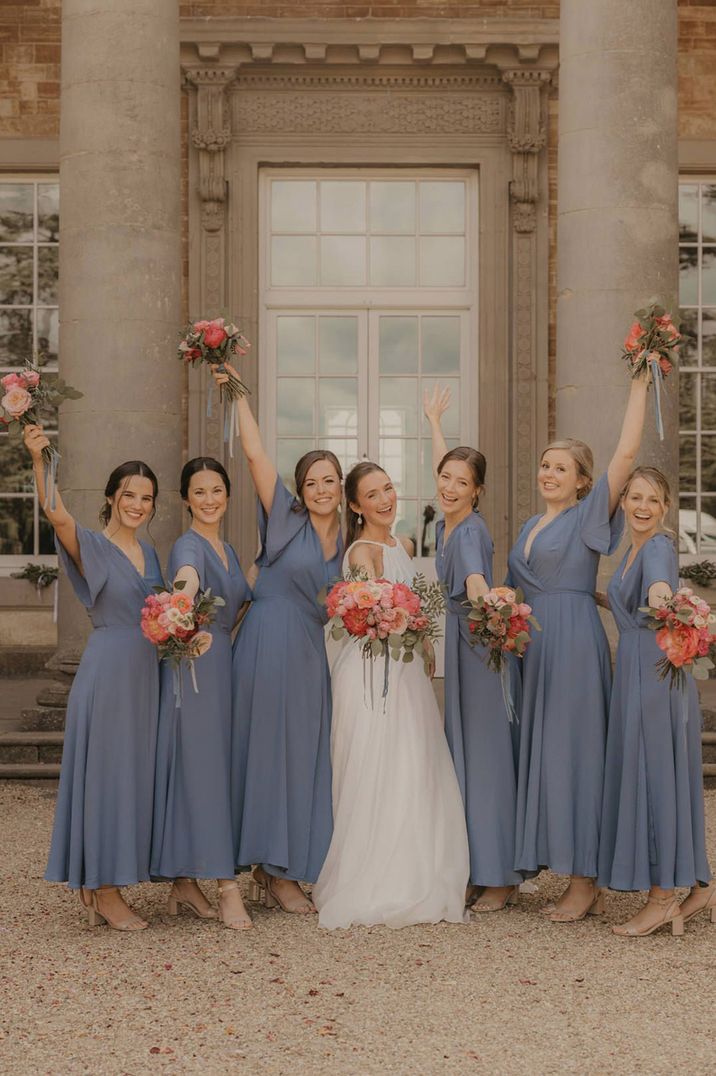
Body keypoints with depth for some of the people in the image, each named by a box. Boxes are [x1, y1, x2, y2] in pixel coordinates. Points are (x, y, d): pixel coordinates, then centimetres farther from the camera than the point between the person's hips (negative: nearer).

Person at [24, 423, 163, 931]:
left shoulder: (150, 553, 14)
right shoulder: (92, 547, -8)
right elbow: (57, 514, -28)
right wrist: (39, 460, -42)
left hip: (147, 674, 7)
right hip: (108, 670, -7)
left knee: (135, 771, 11)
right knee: (105, 770, -1)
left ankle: (98, 885, 22)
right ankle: (105, 892, 9)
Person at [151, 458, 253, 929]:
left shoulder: (229, 551, 16)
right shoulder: (189, 546, -11)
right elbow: (186, 577, -36)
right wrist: (184, 595, -56)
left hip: (223, 664, 9)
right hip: (193, 666, -9)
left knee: (214, 765, 10)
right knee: (200, 766, -7)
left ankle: (185, 882, 18)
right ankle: (226, 883, -6)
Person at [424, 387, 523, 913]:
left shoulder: (471, 531, -18)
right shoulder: (446, 521, 5)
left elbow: (475, 580, -39)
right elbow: (445, 466, 24)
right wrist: (434, 420, 39)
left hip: (484, 645, -9)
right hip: (459, 644, 9)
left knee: (489, 755, -4)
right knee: (465, 754, 11)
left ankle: (501, 876, 3)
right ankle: (477, 869, 19)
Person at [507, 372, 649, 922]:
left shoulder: (588, 515, -2)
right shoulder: (532, 526, 19)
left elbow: (627, 452, -11)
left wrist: (640, 385, -10)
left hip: (575, 643, -8)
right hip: (535, 646, 8)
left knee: (574, 752, -6)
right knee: (544, 753, 7)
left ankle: (585, 882, 1)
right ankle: (582, 883, 14)